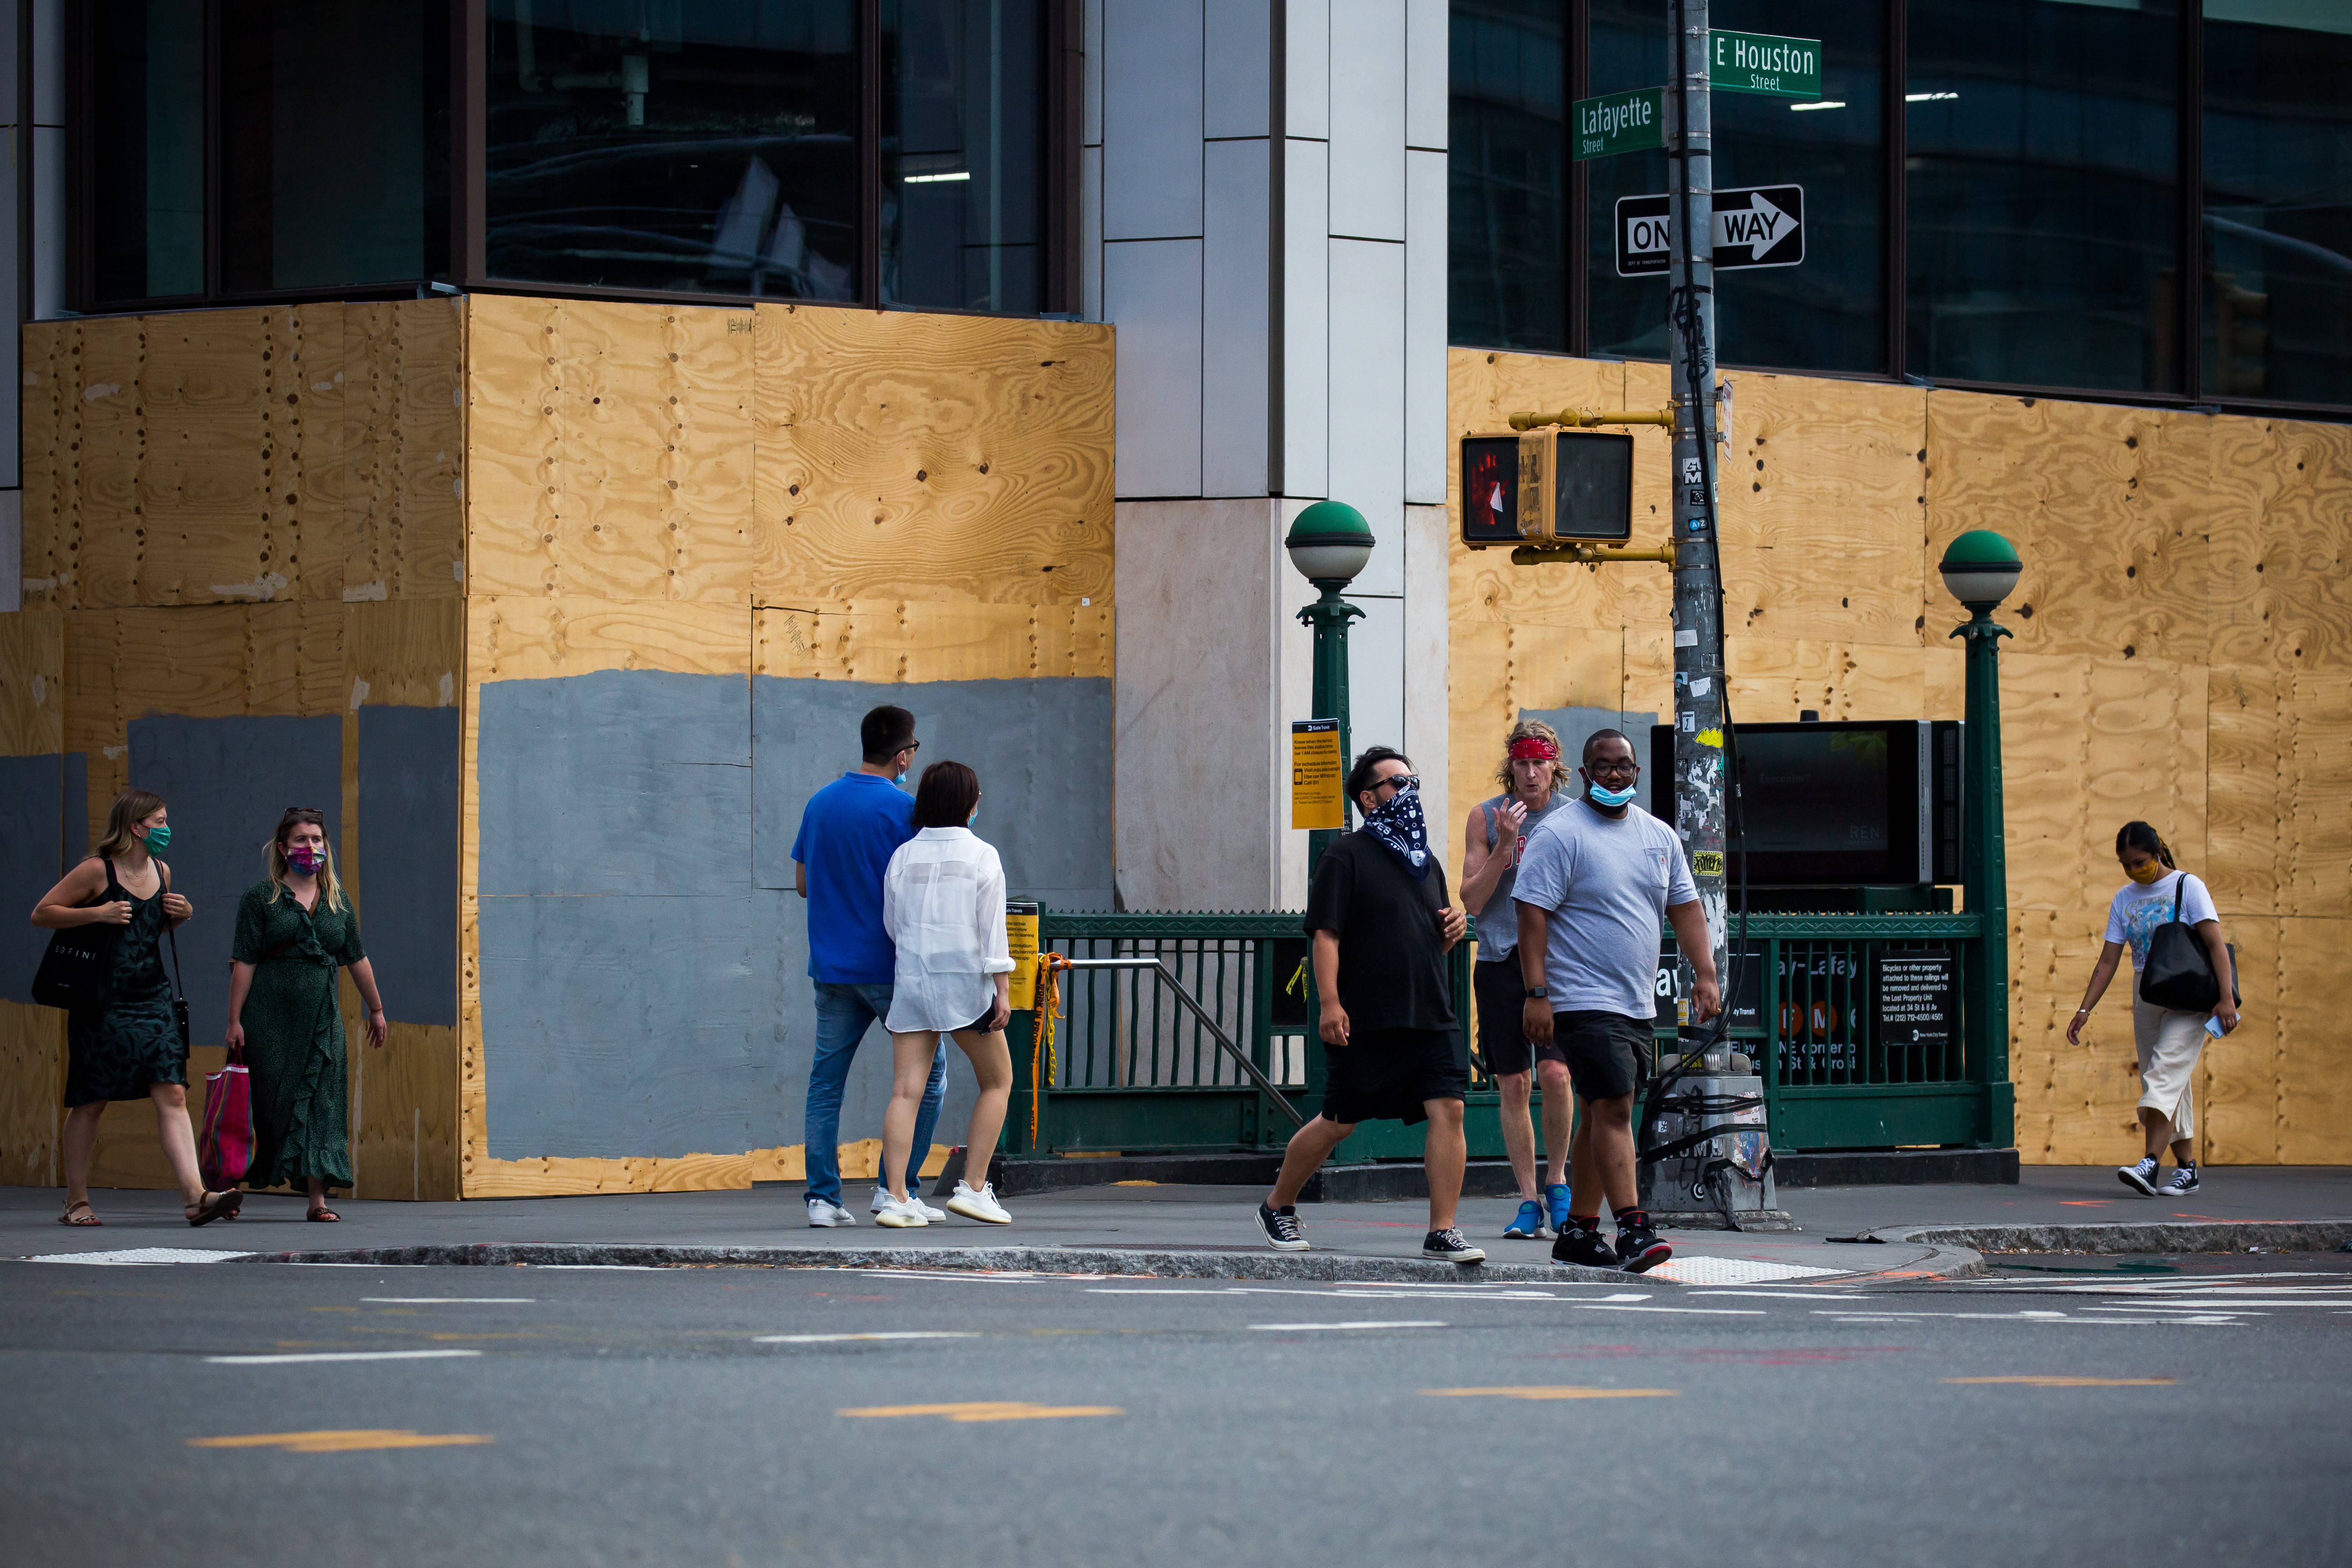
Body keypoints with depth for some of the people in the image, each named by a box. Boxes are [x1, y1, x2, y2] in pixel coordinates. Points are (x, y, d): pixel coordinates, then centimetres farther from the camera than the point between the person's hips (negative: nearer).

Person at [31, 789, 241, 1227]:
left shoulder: (161, 871, 12)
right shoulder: (97, 871, -8)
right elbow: (41, 913, -6)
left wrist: (183, 915, 7)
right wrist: (98, 913, -17)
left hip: (152, 999, 5)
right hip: (103, 1005, -5)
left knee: (172, 1096, -7)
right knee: (91, 1103, 3)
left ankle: (194, 1196, -16)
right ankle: (76, 1203, 13)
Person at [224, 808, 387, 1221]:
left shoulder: (336, 900, 13)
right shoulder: (261, 898, 1)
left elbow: (357, 959, 20)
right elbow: (244, 963, -4)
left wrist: (376, 1009, 23)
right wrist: (234, 1020, -10)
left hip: (322, 1016, 3)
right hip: (269, 1013, -3)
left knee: (322, 1102, -3)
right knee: (267, 1101, -1)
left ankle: (318, 1198, -4)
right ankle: (230, 1182, 14)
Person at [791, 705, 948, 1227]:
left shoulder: (820, 803, 8)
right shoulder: (902, 809, -11)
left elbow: (802, 883, 14)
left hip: (832, 968, 5)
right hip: (889, 965, -5)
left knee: (826, 1080, 6)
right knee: (927, 1071, 8)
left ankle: (823, 1197, 0)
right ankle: (894, 1186, 2)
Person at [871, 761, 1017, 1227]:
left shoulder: (903, 856, 6)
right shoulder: (981, 856, -3)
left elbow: (891, 925, 12)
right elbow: (992, 924, -7)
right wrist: (1002, 987, -6)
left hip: (911, 980, 3)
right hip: (966, 980, -3)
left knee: (906, 1092, -3)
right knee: (998, 1082, 12)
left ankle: (898, 1197, -13)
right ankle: (973, 1186, 4)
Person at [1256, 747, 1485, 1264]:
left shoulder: (1426, 862, 19)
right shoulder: (1347, 856, -3)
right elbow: (1326, 934, -10)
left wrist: (1452, 930, 5)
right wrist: (1330, 1002, -19)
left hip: (1432, 1017, 6)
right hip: (1368, 1020, -6)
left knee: (1448, 1109, -10)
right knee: (1338, 1122, 2)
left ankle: (1442, 1232, -8)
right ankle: (1278, 1207, 23)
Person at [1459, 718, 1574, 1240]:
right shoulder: (1486, 817, 6)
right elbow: (1472, 899, 1)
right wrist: (1504, 846, -10)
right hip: (1500, 959, 1)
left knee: (1554, 1072, -17)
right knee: (1513, 1085, 1)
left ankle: (1556, 1182, 2)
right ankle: (1529, 1201, 9)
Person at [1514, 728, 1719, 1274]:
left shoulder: (1659, 836, 14)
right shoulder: (1559, 834, -7)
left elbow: (1685, 908, 19)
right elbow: (1533, 914, -11)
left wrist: (1704, 973, 7)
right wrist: (1536, 994, -17)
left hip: (1637, 1003, 7)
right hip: (1584, 1000, -7)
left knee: (1600, 1116, 11)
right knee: (1614, 1108, -16)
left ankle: (1578, 1230, 18)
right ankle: (1632, 1230, -22)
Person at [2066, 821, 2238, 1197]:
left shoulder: (2187, 887, -4)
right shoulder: (2124, 899, 11)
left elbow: (2216, 944, -11)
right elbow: (2108, 961, 11)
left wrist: (2226, 997, -22)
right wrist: (2084, 1010, 3)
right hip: (2146, 998, 6)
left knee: (2166, 1073, -19)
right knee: (2172, 1085, 6)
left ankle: (2150, 1163, -29)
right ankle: (2187, 1168, 12)